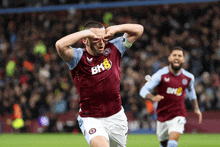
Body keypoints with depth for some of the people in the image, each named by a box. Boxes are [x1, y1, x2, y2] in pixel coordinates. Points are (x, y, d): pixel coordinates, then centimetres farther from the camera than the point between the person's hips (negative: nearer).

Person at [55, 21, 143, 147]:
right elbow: (60, 45, -33)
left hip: (116, 117, 5)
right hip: (91, 119, -5)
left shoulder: (113, 49, 0)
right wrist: (87, 32, -25)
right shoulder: (78, 58, -12)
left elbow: (138, 30, 6)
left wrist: (115, 28, -10)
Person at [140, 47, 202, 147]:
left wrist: (196, 108, 18)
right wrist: (153, 97, -34)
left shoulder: (189, 78, -1)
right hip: (162, 115, 1)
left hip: (178, 115, -1)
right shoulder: (161, 75, -11)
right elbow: (143, 91, -13)